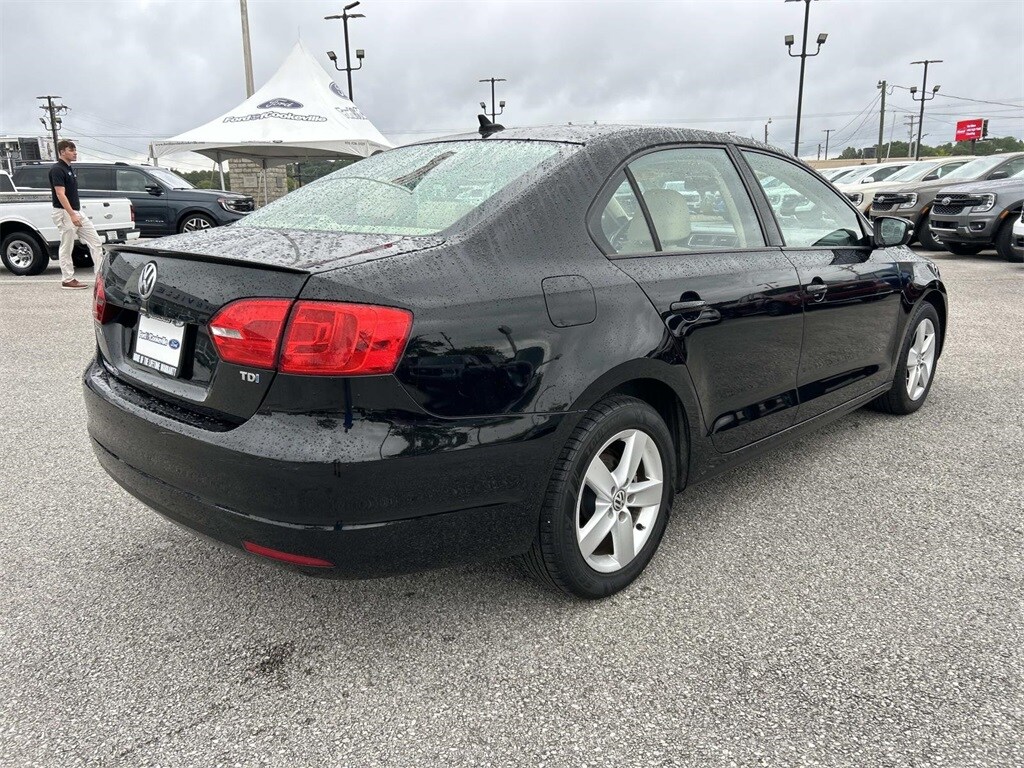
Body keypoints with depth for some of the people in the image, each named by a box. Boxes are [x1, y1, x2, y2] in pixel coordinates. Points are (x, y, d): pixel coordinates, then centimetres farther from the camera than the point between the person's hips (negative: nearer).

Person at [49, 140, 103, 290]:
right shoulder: (57, 169, -14)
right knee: (66, 248, -2)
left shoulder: (70, 169, 15)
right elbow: (60, 194, -21)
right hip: (65, 213, -9)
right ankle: (67, 280, 5)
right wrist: (72, 215, -26)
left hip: (77, 212, 9)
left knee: (95, 242, 5)